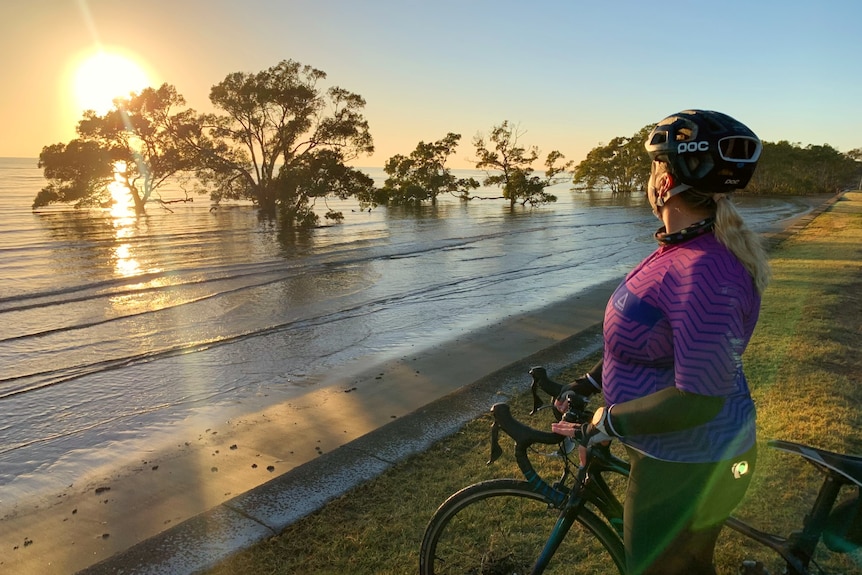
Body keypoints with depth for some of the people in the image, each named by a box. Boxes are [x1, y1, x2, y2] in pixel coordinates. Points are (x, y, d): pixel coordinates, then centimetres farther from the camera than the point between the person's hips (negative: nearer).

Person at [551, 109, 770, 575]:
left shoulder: (704, 274, -32)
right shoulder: (682, 249, 1)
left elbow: (697, 399, -31)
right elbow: (647, 340, 10)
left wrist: (608, 422, -20)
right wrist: (588, 384, 8)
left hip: (689, 471, -9)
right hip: (673, 456, 9)